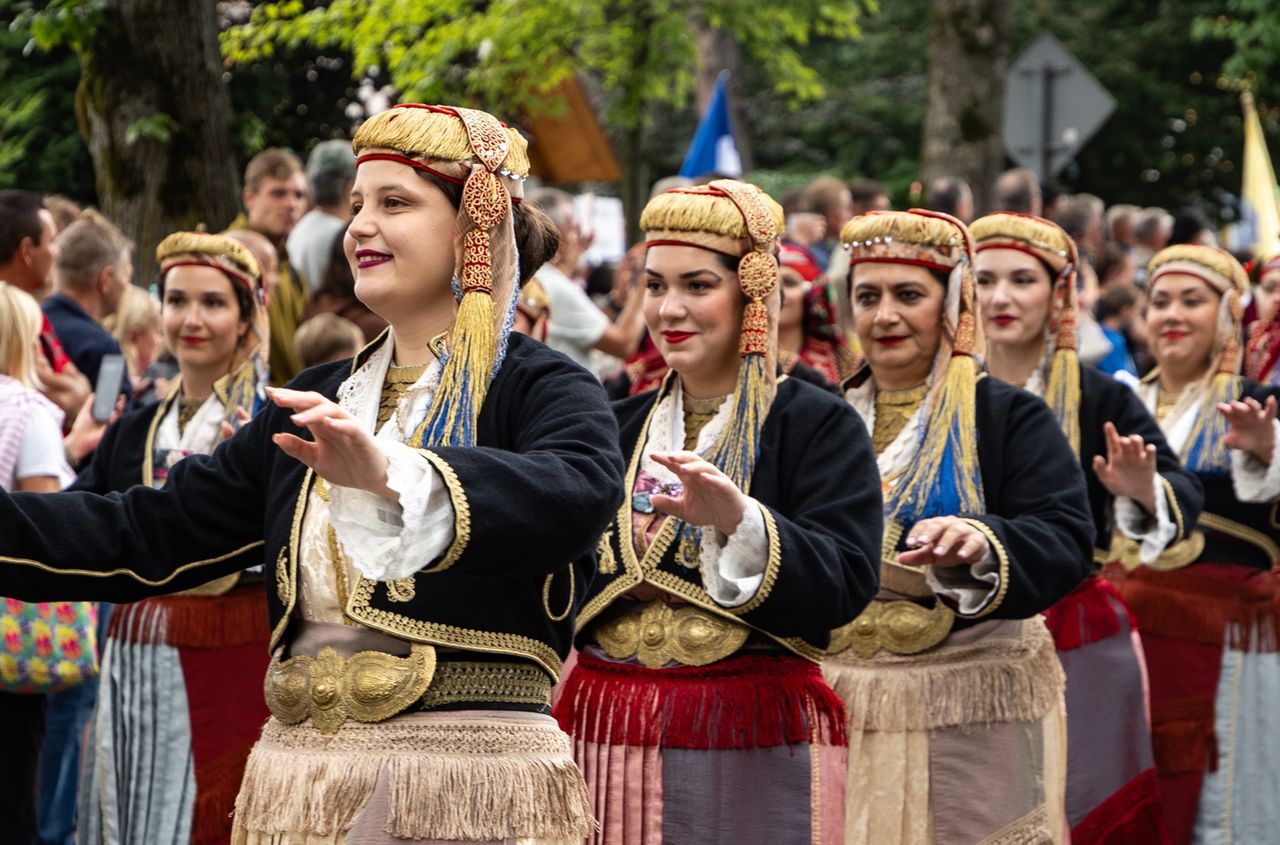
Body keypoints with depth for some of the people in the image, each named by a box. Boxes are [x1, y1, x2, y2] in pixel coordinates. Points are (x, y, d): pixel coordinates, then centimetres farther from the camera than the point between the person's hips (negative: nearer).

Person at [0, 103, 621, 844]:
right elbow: (146, 535, 12)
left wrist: (394, 475, -44)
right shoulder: (318, 406, 14)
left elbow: (582, 492, -30)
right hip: (299, 777, 6)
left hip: (472, 782, -6)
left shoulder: (539, 390, -6)